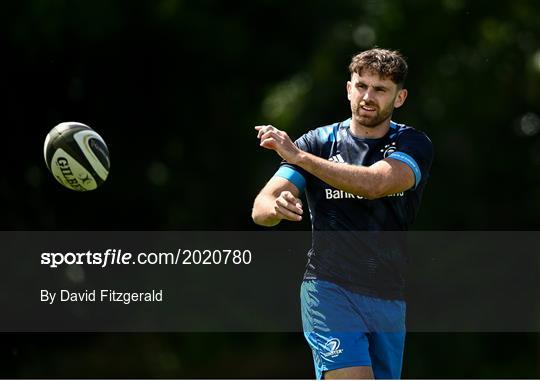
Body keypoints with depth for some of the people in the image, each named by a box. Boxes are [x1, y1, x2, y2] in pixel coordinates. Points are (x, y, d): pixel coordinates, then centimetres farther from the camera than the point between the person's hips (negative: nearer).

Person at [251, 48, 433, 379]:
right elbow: (261, 208, -3)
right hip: (330, 292, -2)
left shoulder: (414, 145, 0)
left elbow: (374, 183, -21)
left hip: (389, 301, 2)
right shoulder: (319, 142, 3)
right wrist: (276, 207, -28)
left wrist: (300, 156, -27)